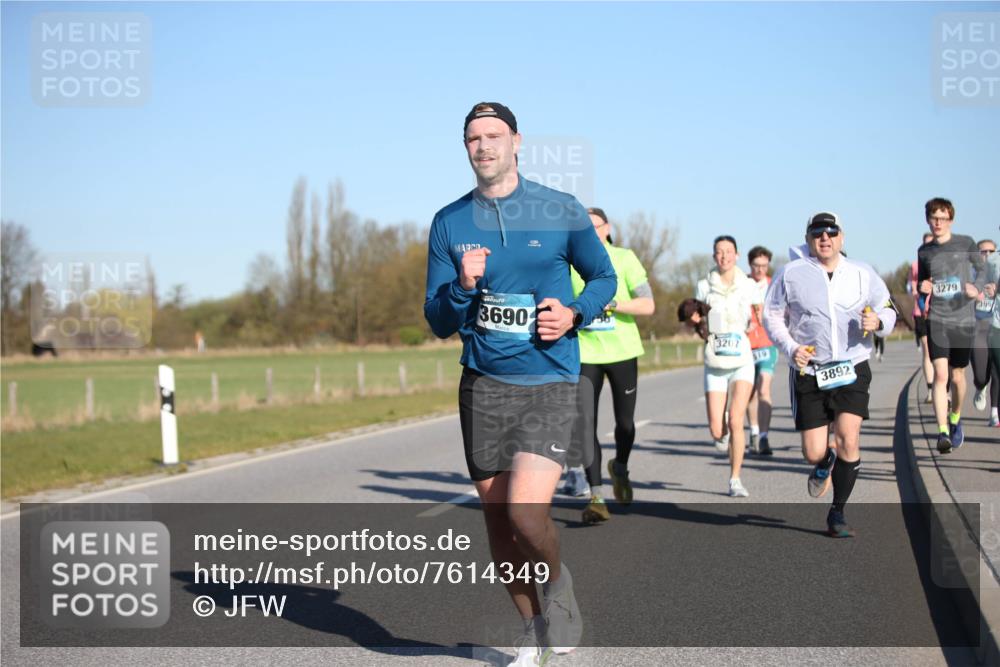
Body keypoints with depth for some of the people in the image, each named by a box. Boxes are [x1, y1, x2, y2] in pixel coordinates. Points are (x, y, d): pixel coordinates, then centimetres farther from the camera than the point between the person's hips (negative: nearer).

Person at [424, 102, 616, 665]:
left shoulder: (561, 211, 0)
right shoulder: (449, 223, 5)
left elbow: (604, 277, 12)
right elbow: (438, 322, 6)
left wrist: (574, 313, -7)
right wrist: (463, 287, -15)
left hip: (550, 385, -3)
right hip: (483, 388, 3)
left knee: (526, 512, -19)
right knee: (497, 519, 8)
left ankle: (559, 585, 14)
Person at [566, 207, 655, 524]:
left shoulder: (624, 258, -2)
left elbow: (648, 305, -9)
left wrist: (611, 303, -20)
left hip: (622, 351, 0)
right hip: (584, 353, 0)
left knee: (625, 423, 10)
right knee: (584, 426, -12)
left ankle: (620, 467, 41)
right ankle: (596, 496, -8)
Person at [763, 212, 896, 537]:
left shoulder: (863, 273, 7)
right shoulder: (791, 274, 3)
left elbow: (888, 310, 13)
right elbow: (772, 316, 7)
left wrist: (878, 322, -11)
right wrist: (790, 348, -9)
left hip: (852, 369, 0)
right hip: (808, 373, 0)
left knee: (848, 439, -16)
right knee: (813, 453, -3)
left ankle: (837, 513, 1)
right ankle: (825, 464, 38)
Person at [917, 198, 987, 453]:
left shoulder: (966, 244, 0)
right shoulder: (924, 251, 6)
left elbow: (981, 271, 8)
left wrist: (976, 288, -13)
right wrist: (922, 288, -6)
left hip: (964, 319, 0)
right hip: (937, 320, 0)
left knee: (957, 376, 11)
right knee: (940, 375, -14)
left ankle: (955, 419, 38)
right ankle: (943, 432, -19)